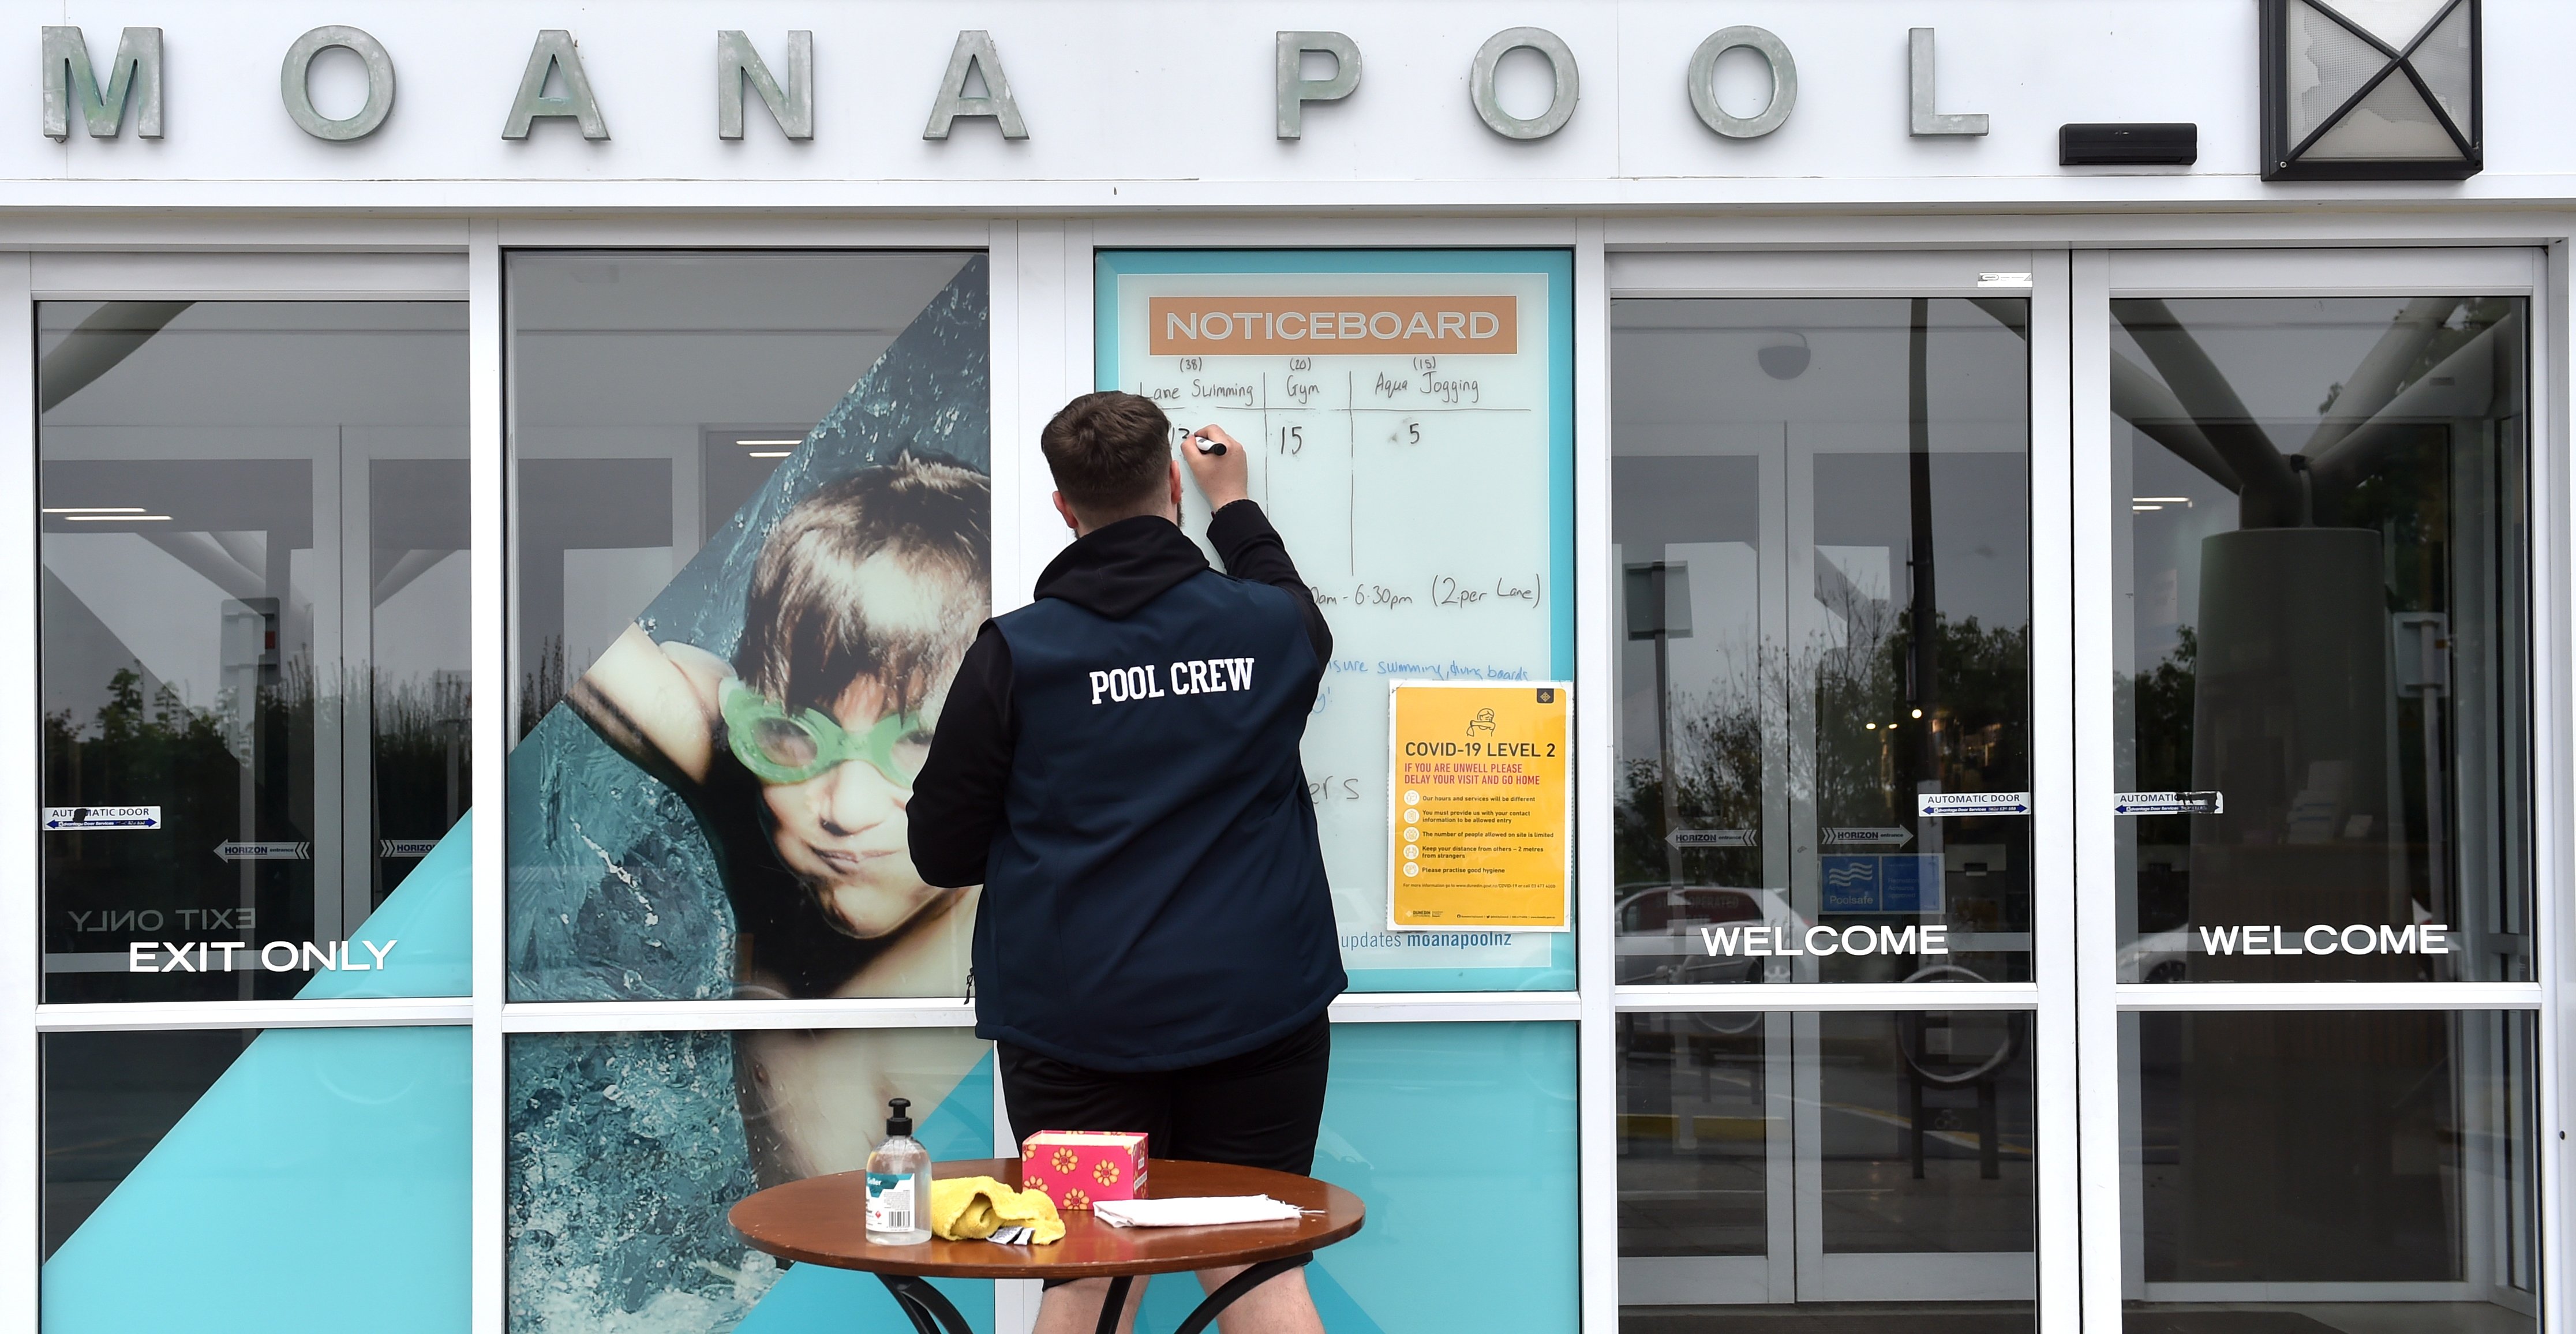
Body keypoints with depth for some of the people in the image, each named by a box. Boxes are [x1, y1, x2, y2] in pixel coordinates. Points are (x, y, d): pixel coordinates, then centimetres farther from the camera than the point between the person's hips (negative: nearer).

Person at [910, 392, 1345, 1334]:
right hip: (1258, 1009, 2)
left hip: (1078, 1019, -2)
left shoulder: (1014, 655, -8)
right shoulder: (1270, 627, 0)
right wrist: (1235, 505, 38)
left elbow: (941, 853, -1)